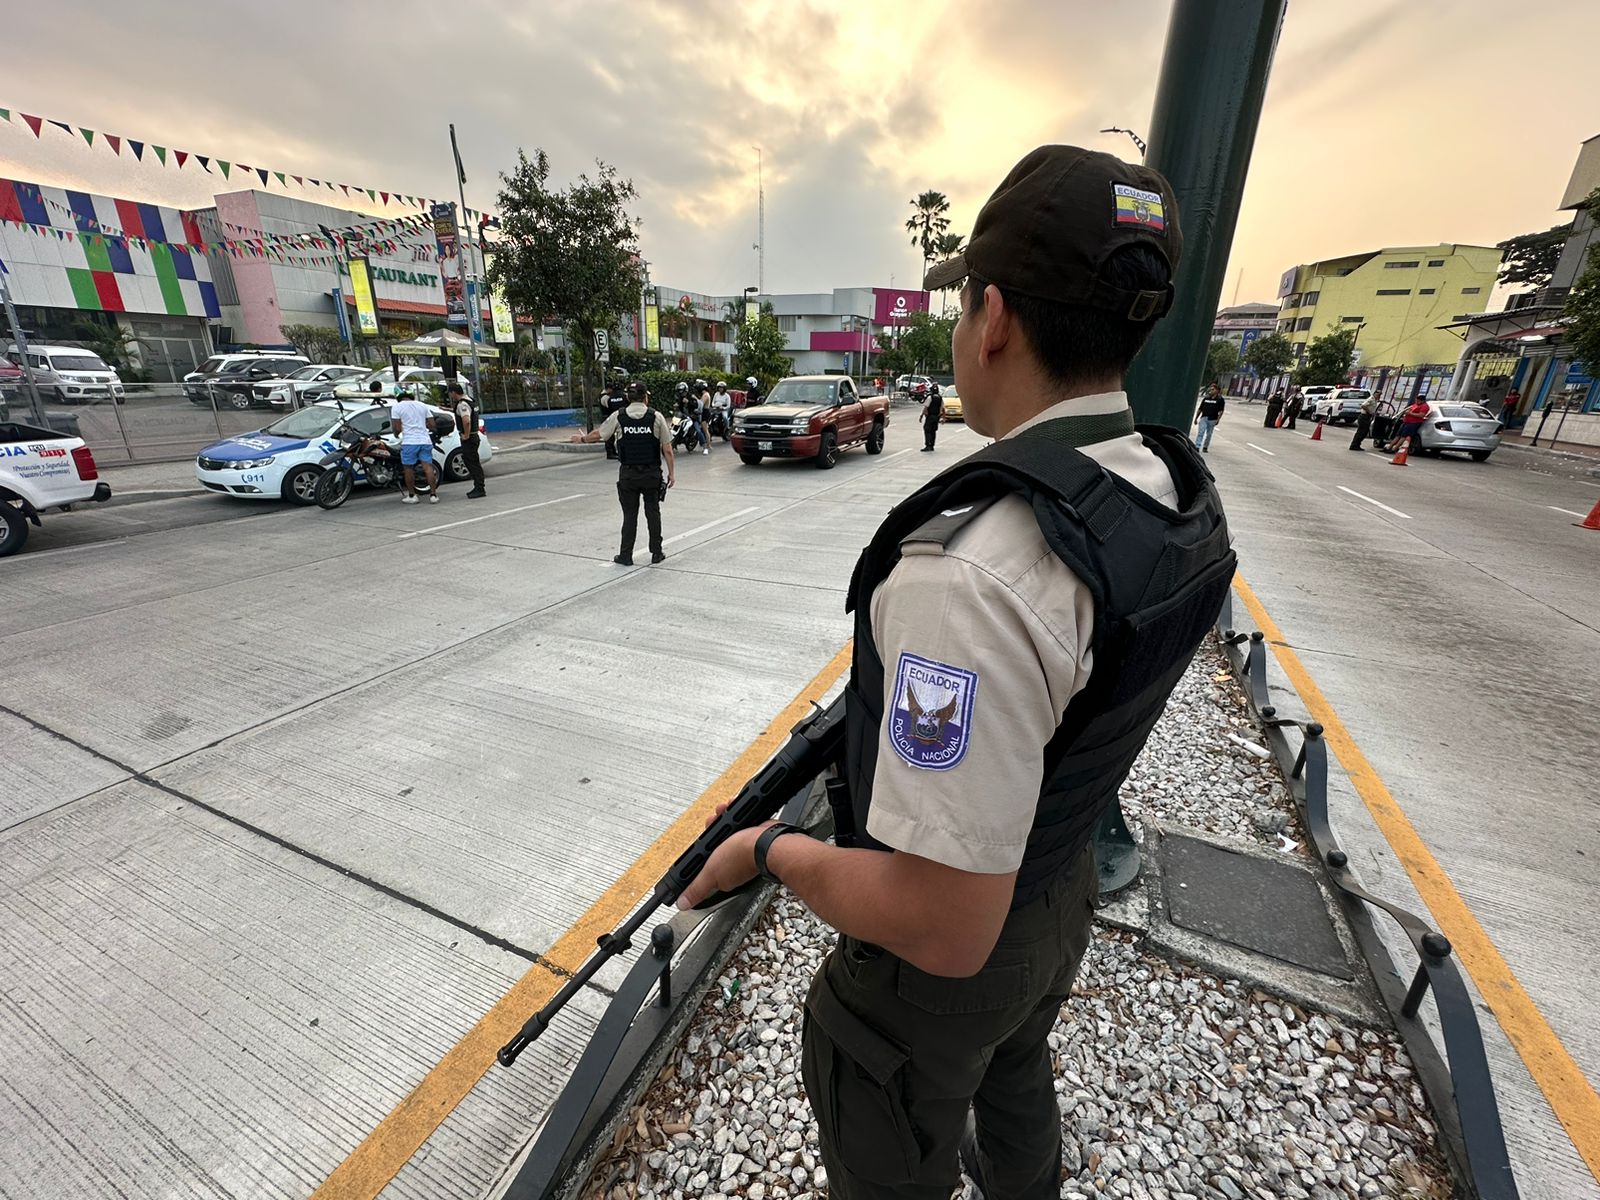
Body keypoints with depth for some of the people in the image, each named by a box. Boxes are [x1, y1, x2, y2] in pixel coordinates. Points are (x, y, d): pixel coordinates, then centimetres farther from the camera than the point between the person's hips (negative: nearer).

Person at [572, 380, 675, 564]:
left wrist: (582, 438, 29)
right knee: (653, 513, 10)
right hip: (652, 473, -1)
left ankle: (626, 555, 14)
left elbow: (597, 434, 10)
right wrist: (671, 472, 3)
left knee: (629, 515, 9)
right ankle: (656, 553, 16)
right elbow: (667, 449, -6)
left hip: (628, 474, 1)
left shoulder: (618, 416, -2)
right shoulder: (656, 417, -5)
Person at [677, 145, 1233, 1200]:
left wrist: (770, 853, -18)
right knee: (1015, 1076, 39)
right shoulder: (1183, 497, -11)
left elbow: (943, 929, -35)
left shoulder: (970, 573, -41)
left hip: (943, 947, -7)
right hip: (1063, 890, 8)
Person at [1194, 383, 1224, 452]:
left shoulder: (1220, 400, 1)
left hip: (1212, 420, -2)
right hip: (1203, 418, 2)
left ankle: (1205, 447, 19)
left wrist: (1218, 419, -15)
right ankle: (1197, 447, -14)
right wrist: (1196, 418, 11)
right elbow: (1200, 409, 15)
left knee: (1209, 434, 8)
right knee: (1200, 432, -9)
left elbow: (1221, 411, -5)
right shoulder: (1206, 399, 12)